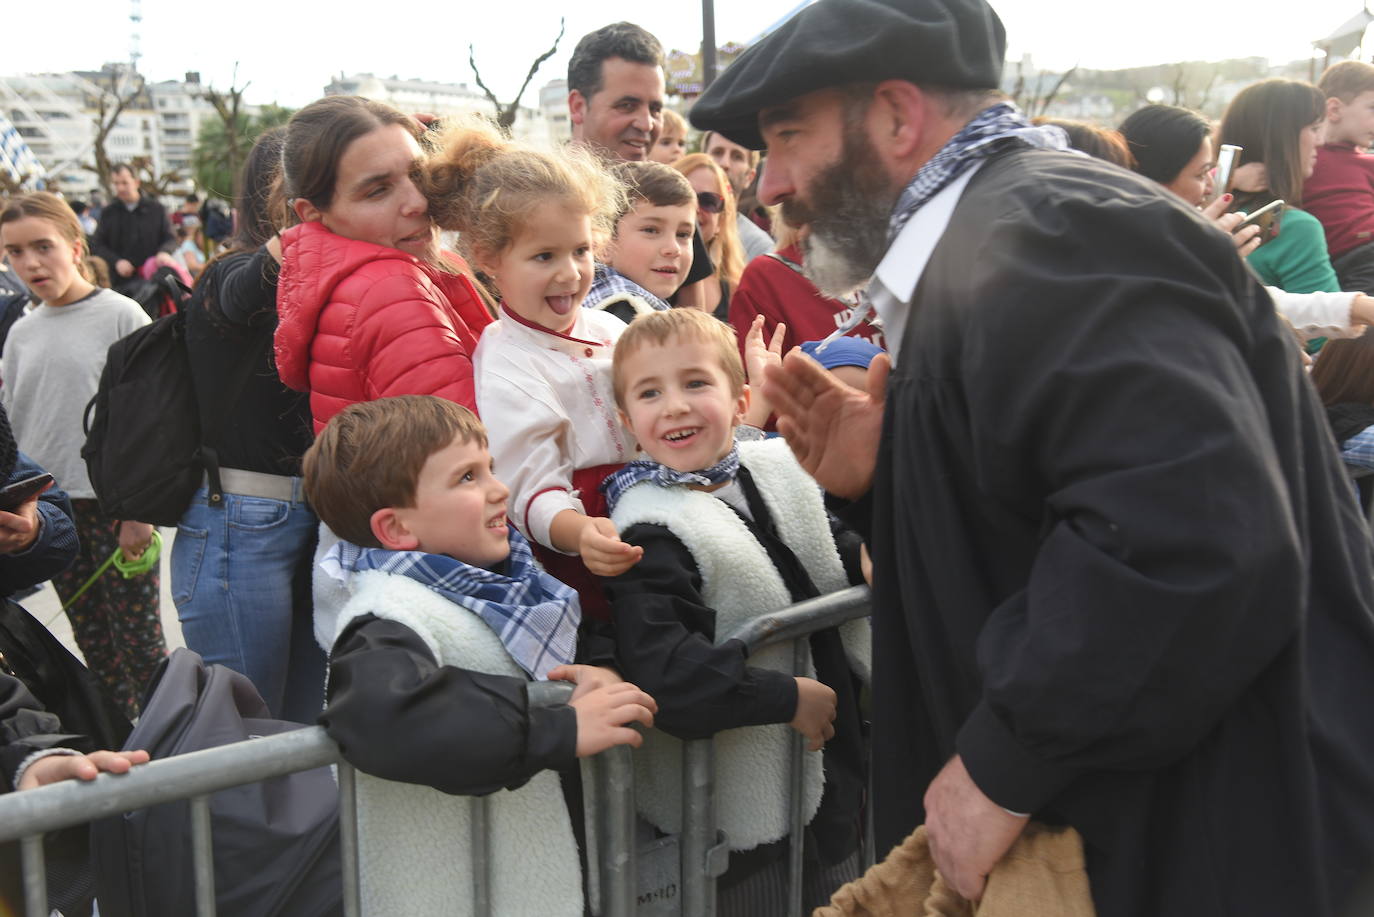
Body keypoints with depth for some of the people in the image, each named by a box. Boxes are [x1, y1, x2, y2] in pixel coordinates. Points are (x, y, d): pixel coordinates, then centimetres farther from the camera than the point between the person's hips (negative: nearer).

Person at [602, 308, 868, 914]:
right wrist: (787, 697, -25)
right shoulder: (652, 534, -20)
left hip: (834, 767, 6)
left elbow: (834, 559, 18)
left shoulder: (783, 468, 0)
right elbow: (659, 669, -32)